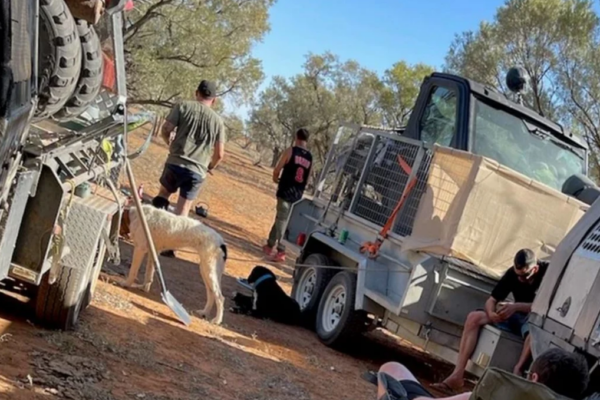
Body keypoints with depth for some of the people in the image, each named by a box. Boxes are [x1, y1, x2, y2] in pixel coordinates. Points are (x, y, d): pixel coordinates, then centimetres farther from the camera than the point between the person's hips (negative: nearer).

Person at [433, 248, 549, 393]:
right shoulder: (512, 273, -5)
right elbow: (491, 300, -5)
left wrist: (516, 306, -35)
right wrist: (491, 314, -28)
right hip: (516, 316, 5)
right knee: (474, 317, -15)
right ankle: (457, 375, -22)